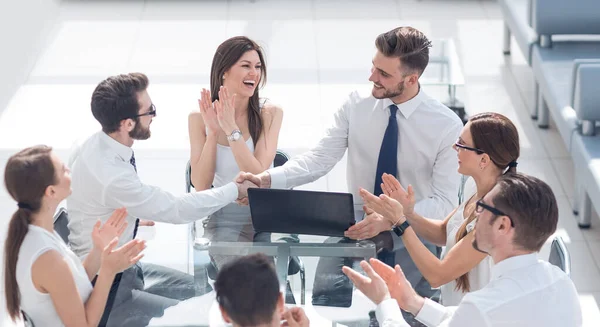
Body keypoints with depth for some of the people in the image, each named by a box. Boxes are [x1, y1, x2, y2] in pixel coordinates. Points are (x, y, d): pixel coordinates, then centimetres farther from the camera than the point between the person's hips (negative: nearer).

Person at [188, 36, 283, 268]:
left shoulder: (270, 114, -4)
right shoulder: (199, 118, -2)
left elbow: (258, 176, -14)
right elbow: (201, 186, -8)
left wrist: (231, 129, -20)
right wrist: (212, 132, -17)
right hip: (225, 219, 0)